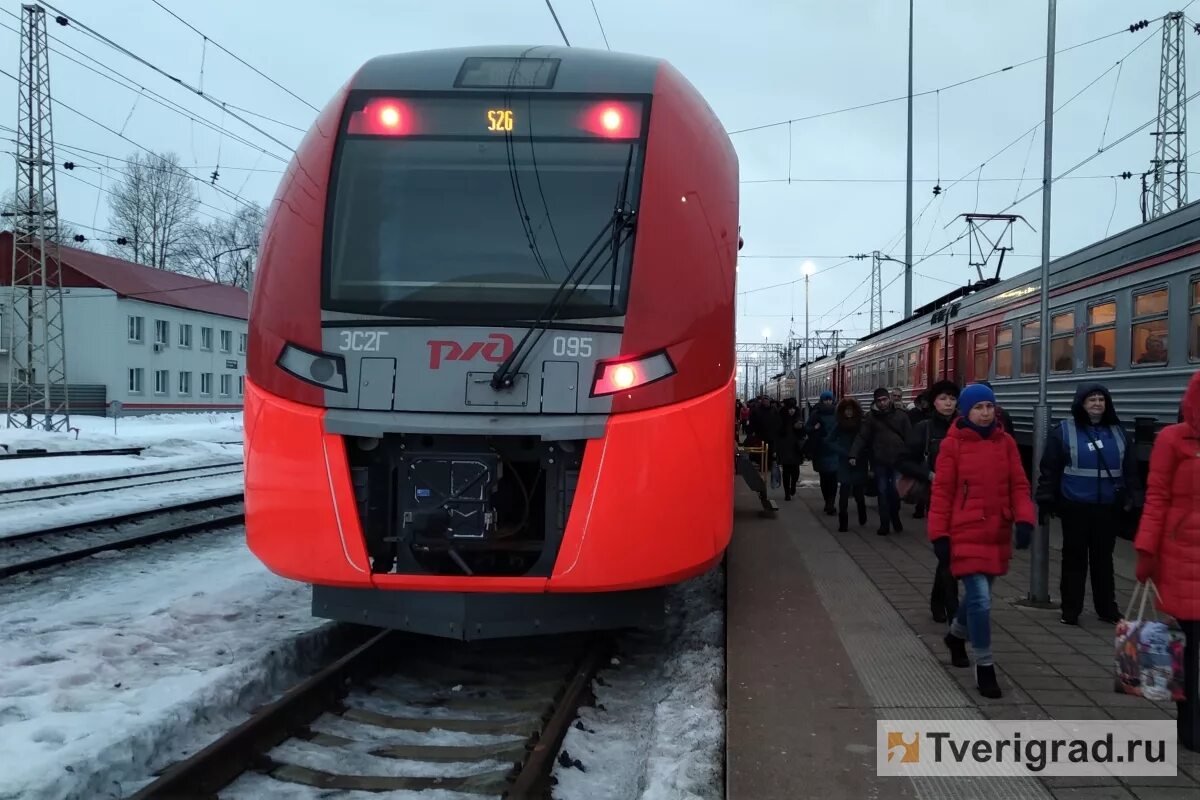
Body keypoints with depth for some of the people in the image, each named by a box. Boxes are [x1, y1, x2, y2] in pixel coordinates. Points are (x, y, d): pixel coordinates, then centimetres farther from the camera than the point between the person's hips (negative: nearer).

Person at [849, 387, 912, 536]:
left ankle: (895, 516, 21)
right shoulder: (872, 417, 3)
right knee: (883, 492, 4)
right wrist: (853, 454, -14)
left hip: (898, 460, -1)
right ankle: (884, 523, 11)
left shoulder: (900, 415, 3)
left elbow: (909, 437, 1)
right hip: (880, 461, 1)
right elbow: (862, 437, -2)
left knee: (896, 490, -4)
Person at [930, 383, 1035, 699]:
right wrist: (939, 535, -9)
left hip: (997, 533, 5)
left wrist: (1024, 519, -11)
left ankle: (956, 634, 47)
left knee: (978, 595, 18)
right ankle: (984, 666, 5)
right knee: (980, 599, -10)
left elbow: (1019, 485, 5)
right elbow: (942, 492, -6)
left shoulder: (1006, 442, 4)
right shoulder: (952, 444, -8)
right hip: (966, 533, -5)